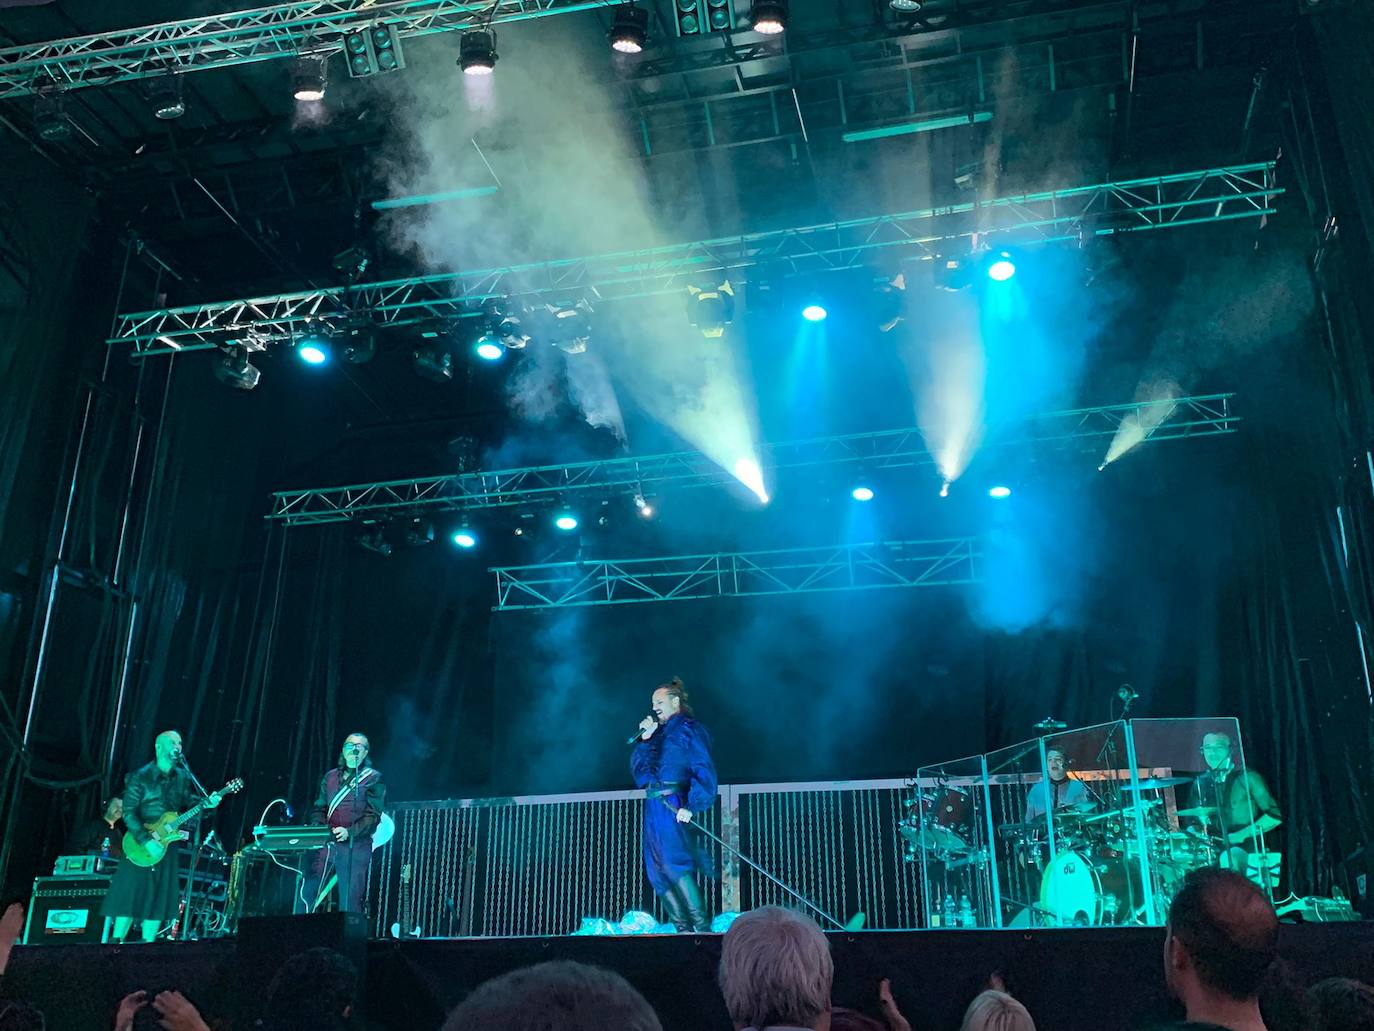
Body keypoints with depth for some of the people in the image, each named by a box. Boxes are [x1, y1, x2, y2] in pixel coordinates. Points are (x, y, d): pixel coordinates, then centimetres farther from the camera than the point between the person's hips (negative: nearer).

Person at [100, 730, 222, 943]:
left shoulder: (183, 778, 9)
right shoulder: (140, 777, -7)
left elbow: (188, 802, 12)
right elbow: (129, 812, -12)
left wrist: (206, 804, -10)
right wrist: (146, 841, -20)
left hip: (169, 846, 5)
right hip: (140, 846, -4)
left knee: (158, 899, 5)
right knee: (130, 895, -5)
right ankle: (116, 941, 2)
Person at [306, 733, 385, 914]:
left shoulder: (373, 779, 5)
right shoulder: (331, 777, 19)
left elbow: (373, 816, -4)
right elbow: (319, 808, 20)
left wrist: (350, 832, -18)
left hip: (355, 846, -4)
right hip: (327, 844, 4)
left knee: (350, 905, -6)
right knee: (305, 895, -2)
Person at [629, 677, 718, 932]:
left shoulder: (689, 729, -1)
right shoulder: (659, 732, 21)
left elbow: (704, 771, -10)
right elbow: (637, 770, 16)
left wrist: (691, 805, -20)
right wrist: (645, 739, 5)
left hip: (672, 804, -8)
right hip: (653, 806, 8)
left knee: (674, 864, -18)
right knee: (657, 872, 4)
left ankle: (702, 926, -17)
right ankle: (683, 929, 5)